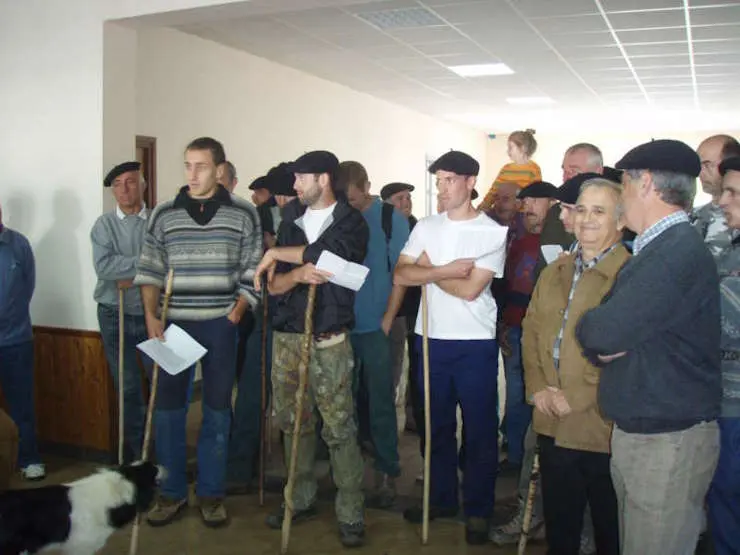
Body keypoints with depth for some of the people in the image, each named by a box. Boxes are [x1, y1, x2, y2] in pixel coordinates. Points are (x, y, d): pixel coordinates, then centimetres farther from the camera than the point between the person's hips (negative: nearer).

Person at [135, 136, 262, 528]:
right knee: (168, 408, 5)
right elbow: (149, 270, 6)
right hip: (174, 323, 1)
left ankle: (211, 494, 18)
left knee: (217, 409, 6)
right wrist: (151, 316, -4)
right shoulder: (164, 214, 4)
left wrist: (236, 314, -6)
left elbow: (252, 273, 2)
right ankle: (172, 492, 19)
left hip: (221, 325, -1)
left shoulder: (243, 214, 1)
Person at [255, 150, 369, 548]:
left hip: (329, 340, -5)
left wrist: (277, 254, -10)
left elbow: (324, 251, -23)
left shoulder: (351, 222, -2)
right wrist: (297, 274, -16)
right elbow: (274, 284, 6)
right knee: (292, 422, 11)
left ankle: (351, 513, 7)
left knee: (339, 428, -4)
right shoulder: (290, 223, 13)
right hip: (286, 336, 5)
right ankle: (300, 499, 26)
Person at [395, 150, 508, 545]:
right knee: (436, 425, 16)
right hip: (431, 339, 5)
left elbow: (470, 289, -17)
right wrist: (446, 270, -16)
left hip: (475, 344, -4)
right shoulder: (426, 227, 6)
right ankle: (441, 498, 32)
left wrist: (428, 269, -6)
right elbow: (400, 275, -5)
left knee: (479, 430, 5)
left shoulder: (492, 232, -8)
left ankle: (478, 510, 20)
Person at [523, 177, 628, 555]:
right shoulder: (554, 273, 12)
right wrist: (537, 387, 1)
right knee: (559, 523, 20)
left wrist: (577, 397, -17)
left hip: (602, 427, -6)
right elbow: (531, 331, 14)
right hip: (552, 424, 6)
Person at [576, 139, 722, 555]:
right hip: (635, 434, 9)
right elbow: (603, 340, 13)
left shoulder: (678, 252, -20)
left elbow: (604, 332, -26)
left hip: (669, 442, -9)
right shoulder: (660, 248, 14)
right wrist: (603, 342, -9)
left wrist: (588, 325, -4)